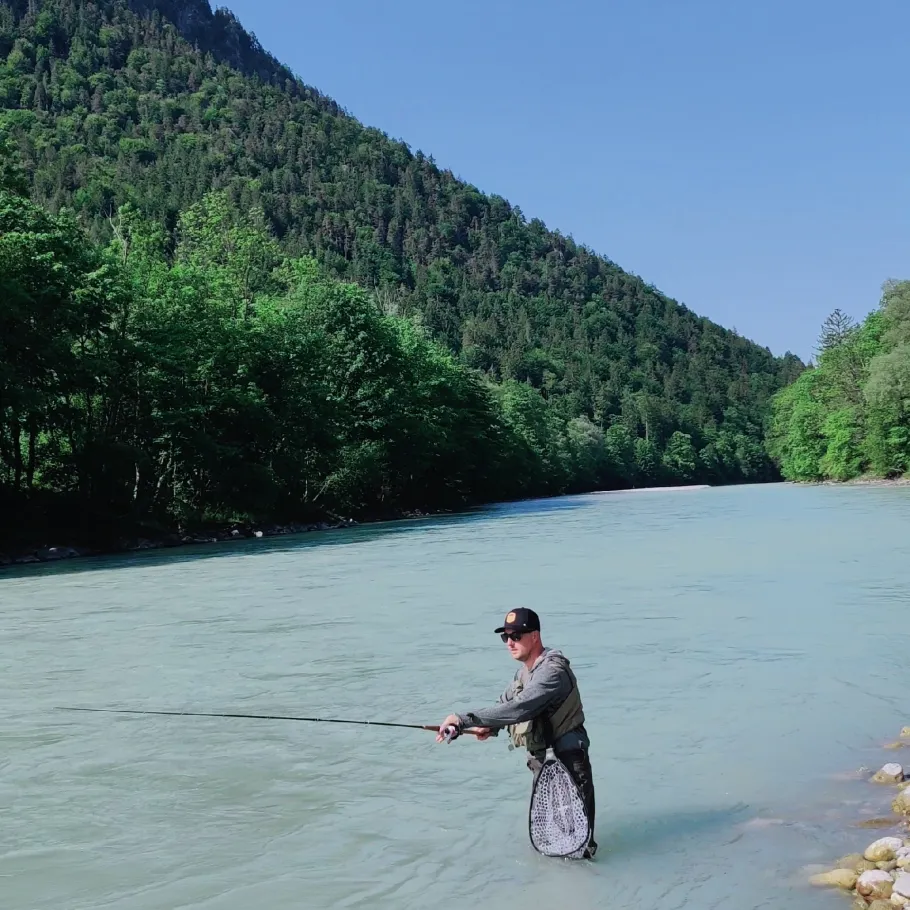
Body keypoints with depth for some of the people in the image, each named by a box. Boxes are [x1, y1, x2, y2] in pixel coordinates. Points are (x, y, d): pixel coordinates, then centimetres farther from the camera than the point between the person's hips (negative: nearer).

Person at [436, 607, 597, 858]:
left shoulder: (552, 671, -27)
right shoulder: (525, 669, 5)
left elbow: (517, 708, -38)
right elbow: (506, 702, 13)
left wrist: (464, 719, -40)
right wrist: (489, 727, -11)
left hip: (567, 760, -9)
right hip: (542, 759, 9)